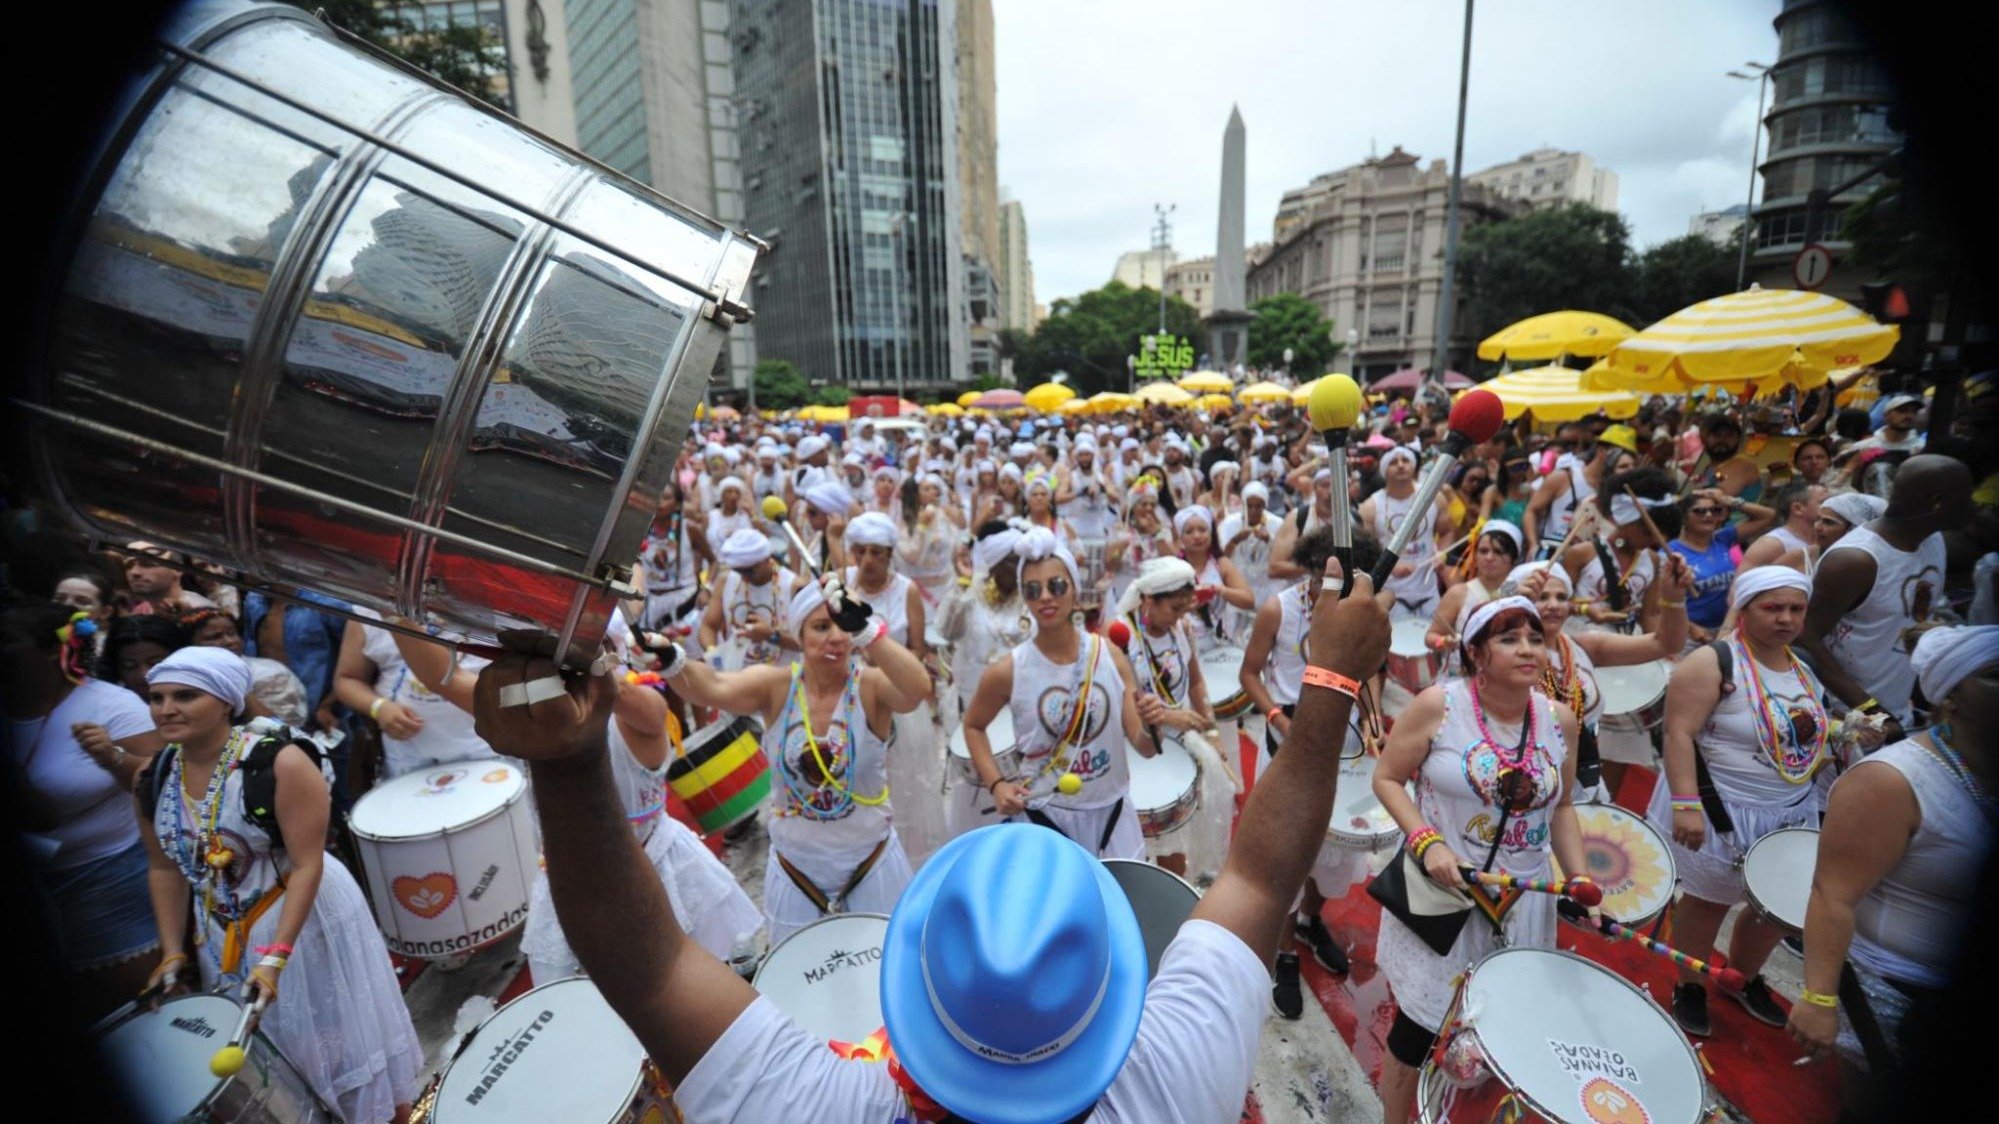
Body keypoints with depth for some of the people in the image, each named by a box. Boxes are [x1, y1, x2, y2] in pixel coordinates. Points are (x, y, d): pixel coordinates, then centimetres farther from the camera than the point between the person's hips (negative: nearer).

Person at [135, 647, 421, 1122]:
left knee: (334, 1036, 11)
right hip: (221, 937, 6)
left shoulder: (280, 763, -25)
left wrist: (275, 955, -28)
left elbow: (307, 865, -25)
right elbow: (166, 869, 6)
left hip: (305, 919, -5)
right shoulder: (153, 777, -5)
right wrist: (173, 952, 2)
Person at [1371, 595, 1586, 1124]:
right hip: (1442, 893, -4)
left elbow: (1561, 806, 10)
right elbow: (1387, 779, -10)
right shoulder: (1438, 705, -16)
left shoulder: (1560, 718, -1)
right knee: (1422, 1025, 6)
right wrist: (1426, 841, -22)